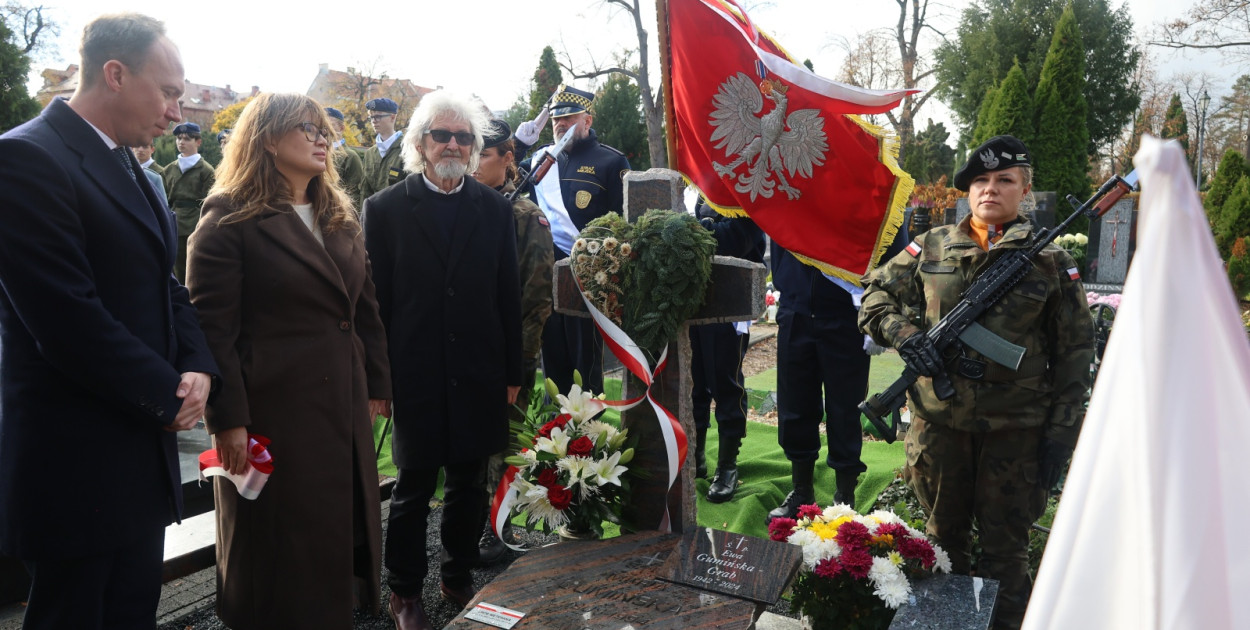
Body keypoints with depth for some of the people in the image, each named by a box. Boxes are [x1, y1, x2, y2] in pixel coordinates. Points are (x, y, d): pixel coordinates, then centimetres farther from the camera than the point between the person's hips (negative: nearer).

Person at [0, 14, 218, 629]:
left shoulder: (129, 169, 13)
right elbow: (68, 319, -22)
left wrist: (198, 368, -3)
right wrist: (168, 396, -12)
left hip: (144, 460, 8)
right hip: (77, 465, -8)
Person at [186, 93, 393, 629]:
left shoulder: (339, 218, 12)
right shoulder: (230, 222, -8)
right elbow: (212, 328, -13)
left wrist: (377, 385, 10)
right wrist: (228, 421, -16)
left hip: (346, 405, 7)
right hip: (273, 411, -6)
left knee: (345, 528, 15)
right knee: (281, 543, 8)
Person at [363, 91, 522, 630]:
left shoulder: (496, 209, 6)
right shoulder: (385, 208, 0)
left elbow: (509, 297, 6)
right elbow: (375, 298, -2)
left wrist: (513, 373, 6)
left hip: (478, 376, 2)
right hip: (415, 376, -2)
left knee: (468, 483, 13)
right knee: (414, 485, 8)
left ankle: (459, 577, 33)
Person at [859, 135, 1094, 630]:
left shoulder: (1050, 262, 0)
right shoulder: (931, 247, 3)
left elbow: (1075, 352, 1)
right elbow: (876, 294, 8)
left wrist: (1061, 433, -4)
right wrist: (904, 335, -13)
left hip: (1015, 430, -1)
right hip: (939, 421, 2)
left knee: (1005, 546, 11)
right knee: (943, 536, 18)